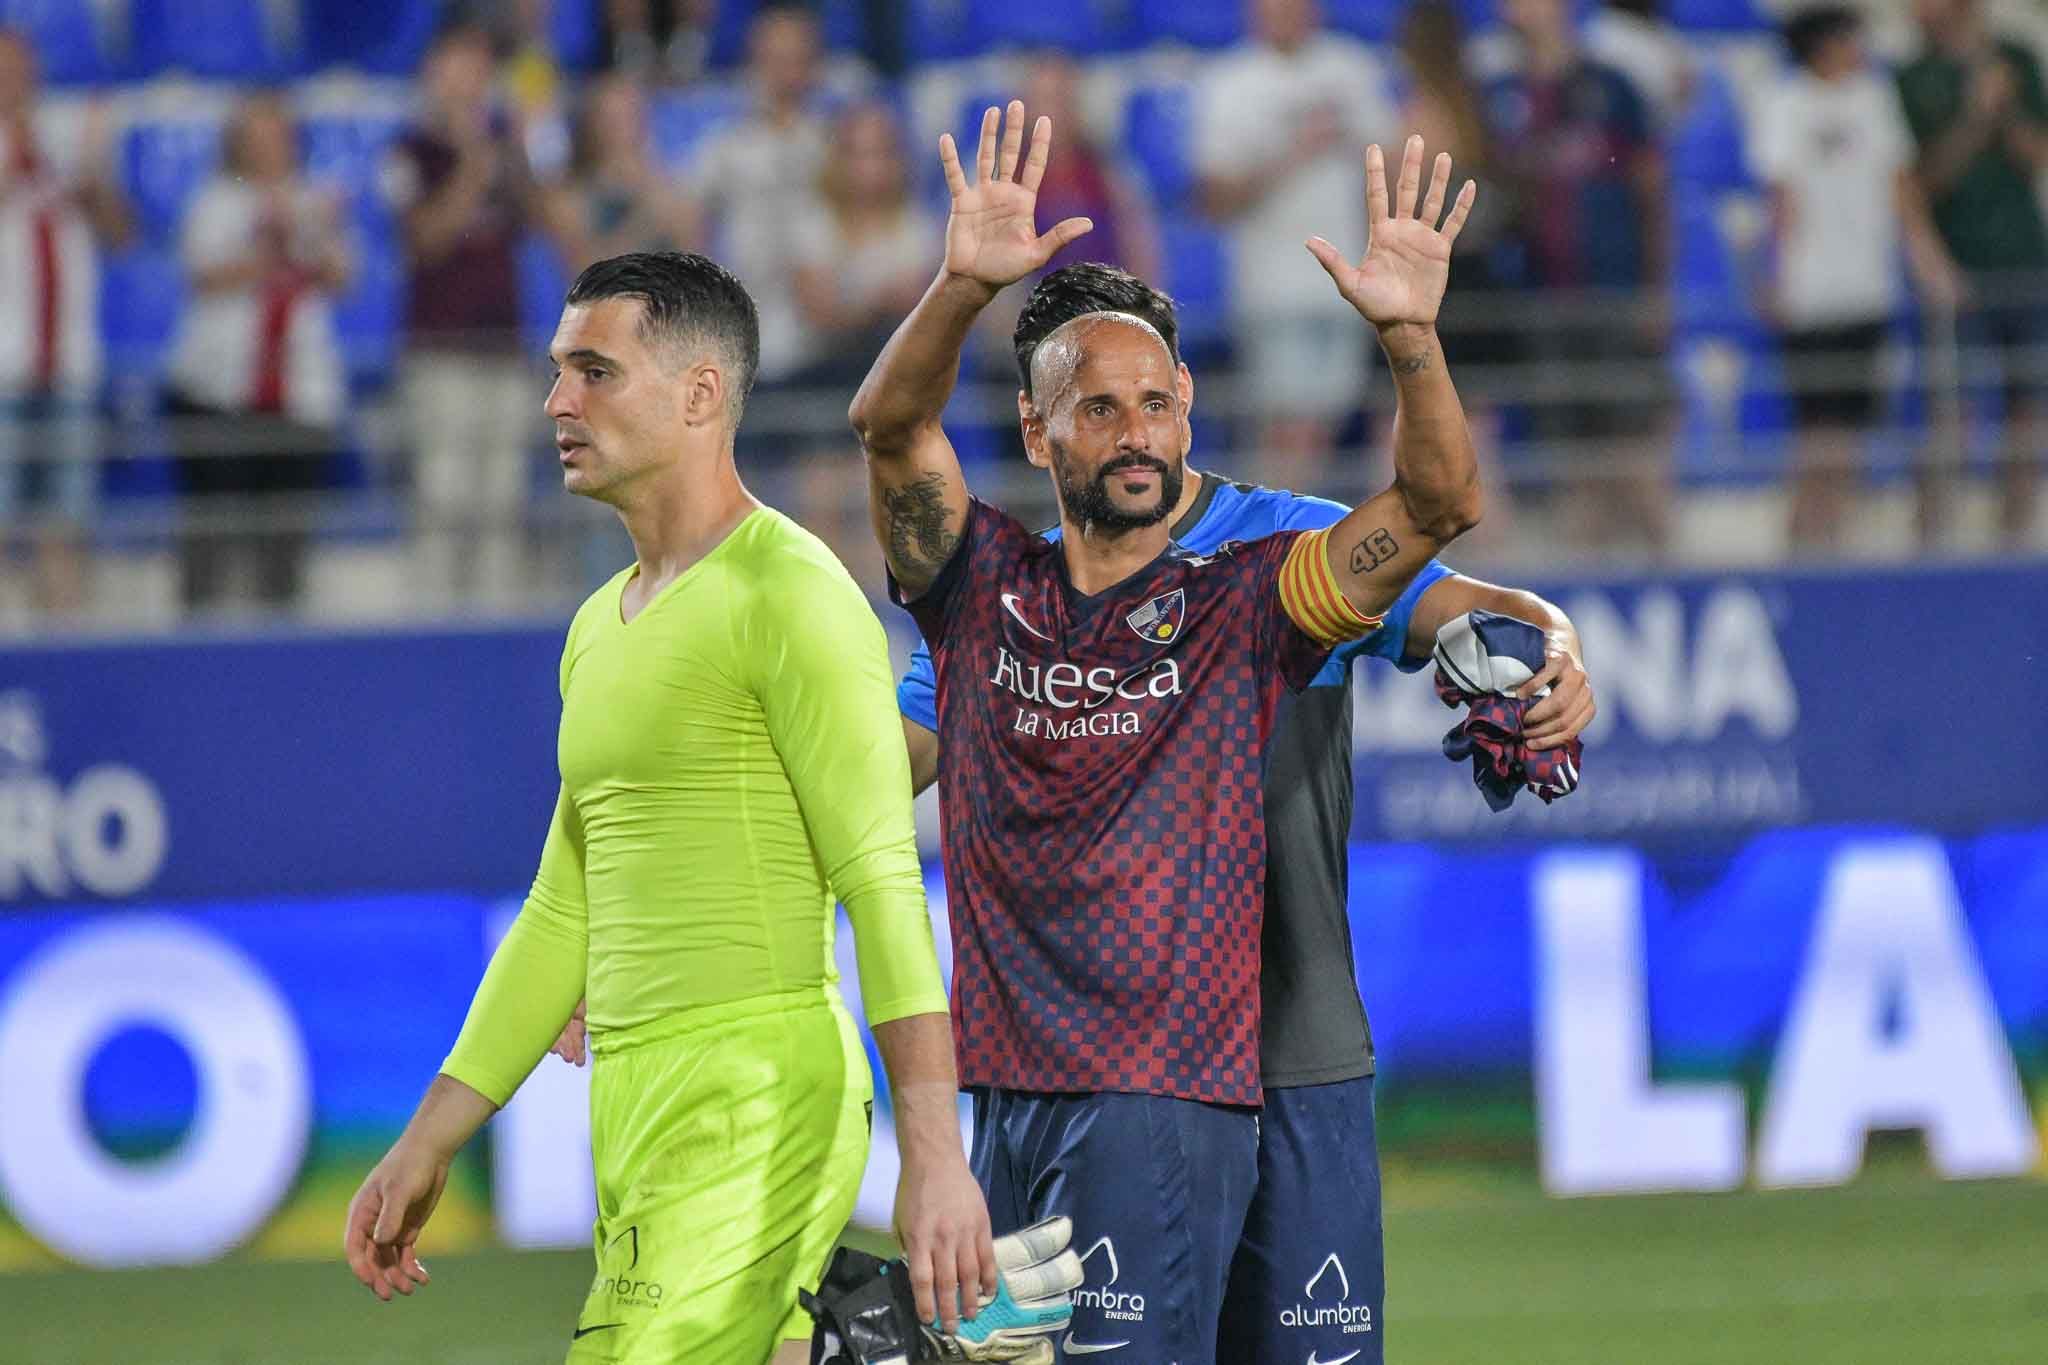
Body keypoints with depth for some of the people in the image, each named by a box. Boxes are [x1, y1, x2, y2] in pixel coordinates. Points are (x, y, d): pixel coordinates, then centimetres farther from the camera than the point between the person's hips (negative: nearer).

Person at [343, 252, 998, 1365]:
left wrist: (932, 1149, -23)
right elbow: (563, 919, 25)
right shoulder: (603, 629, 20)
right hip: (637, 1107, 9)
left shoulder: (789, 594, -9)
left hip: (756, 1100, -9)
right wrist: (427, 1145, 21)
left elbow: (884, 885, -16)